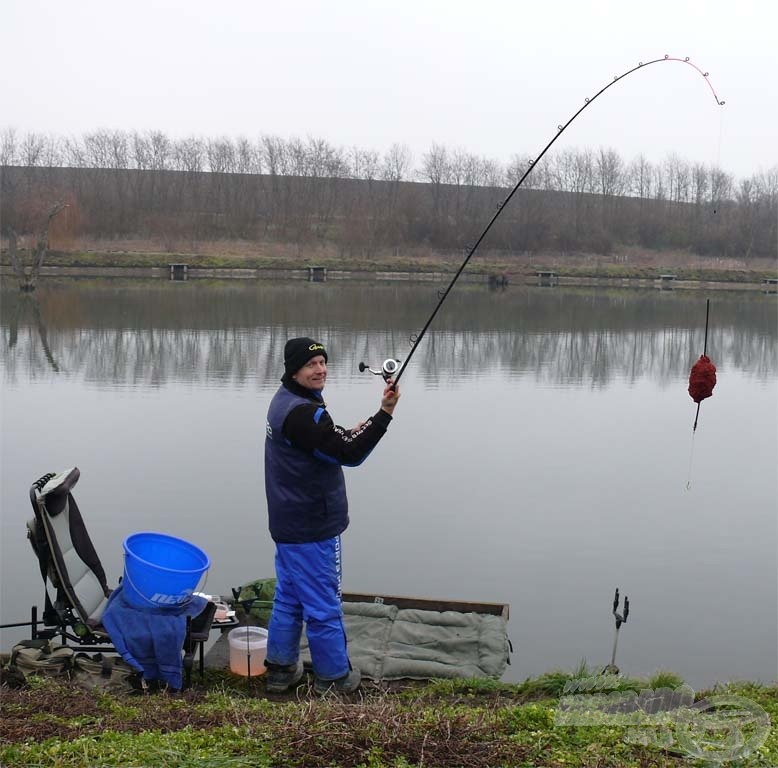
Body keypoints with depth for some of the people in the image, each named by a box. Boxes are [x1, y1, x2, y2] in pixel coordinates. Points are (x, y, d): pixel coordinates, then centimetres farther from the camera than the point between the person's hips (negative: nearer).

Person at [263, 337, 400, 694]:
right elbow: (349, 454, -27)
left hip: (288, 524, 11)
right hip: (311, 529, -11)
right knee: (323, 604, 3)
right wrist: (385, 413, -31)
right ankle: (333, 677, 15)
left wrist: (349, 434, 9)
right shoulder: (302, 413, -23)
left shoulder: (284, 401, 10)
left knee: (288, 597, 19)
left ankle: (280, 669, 30)